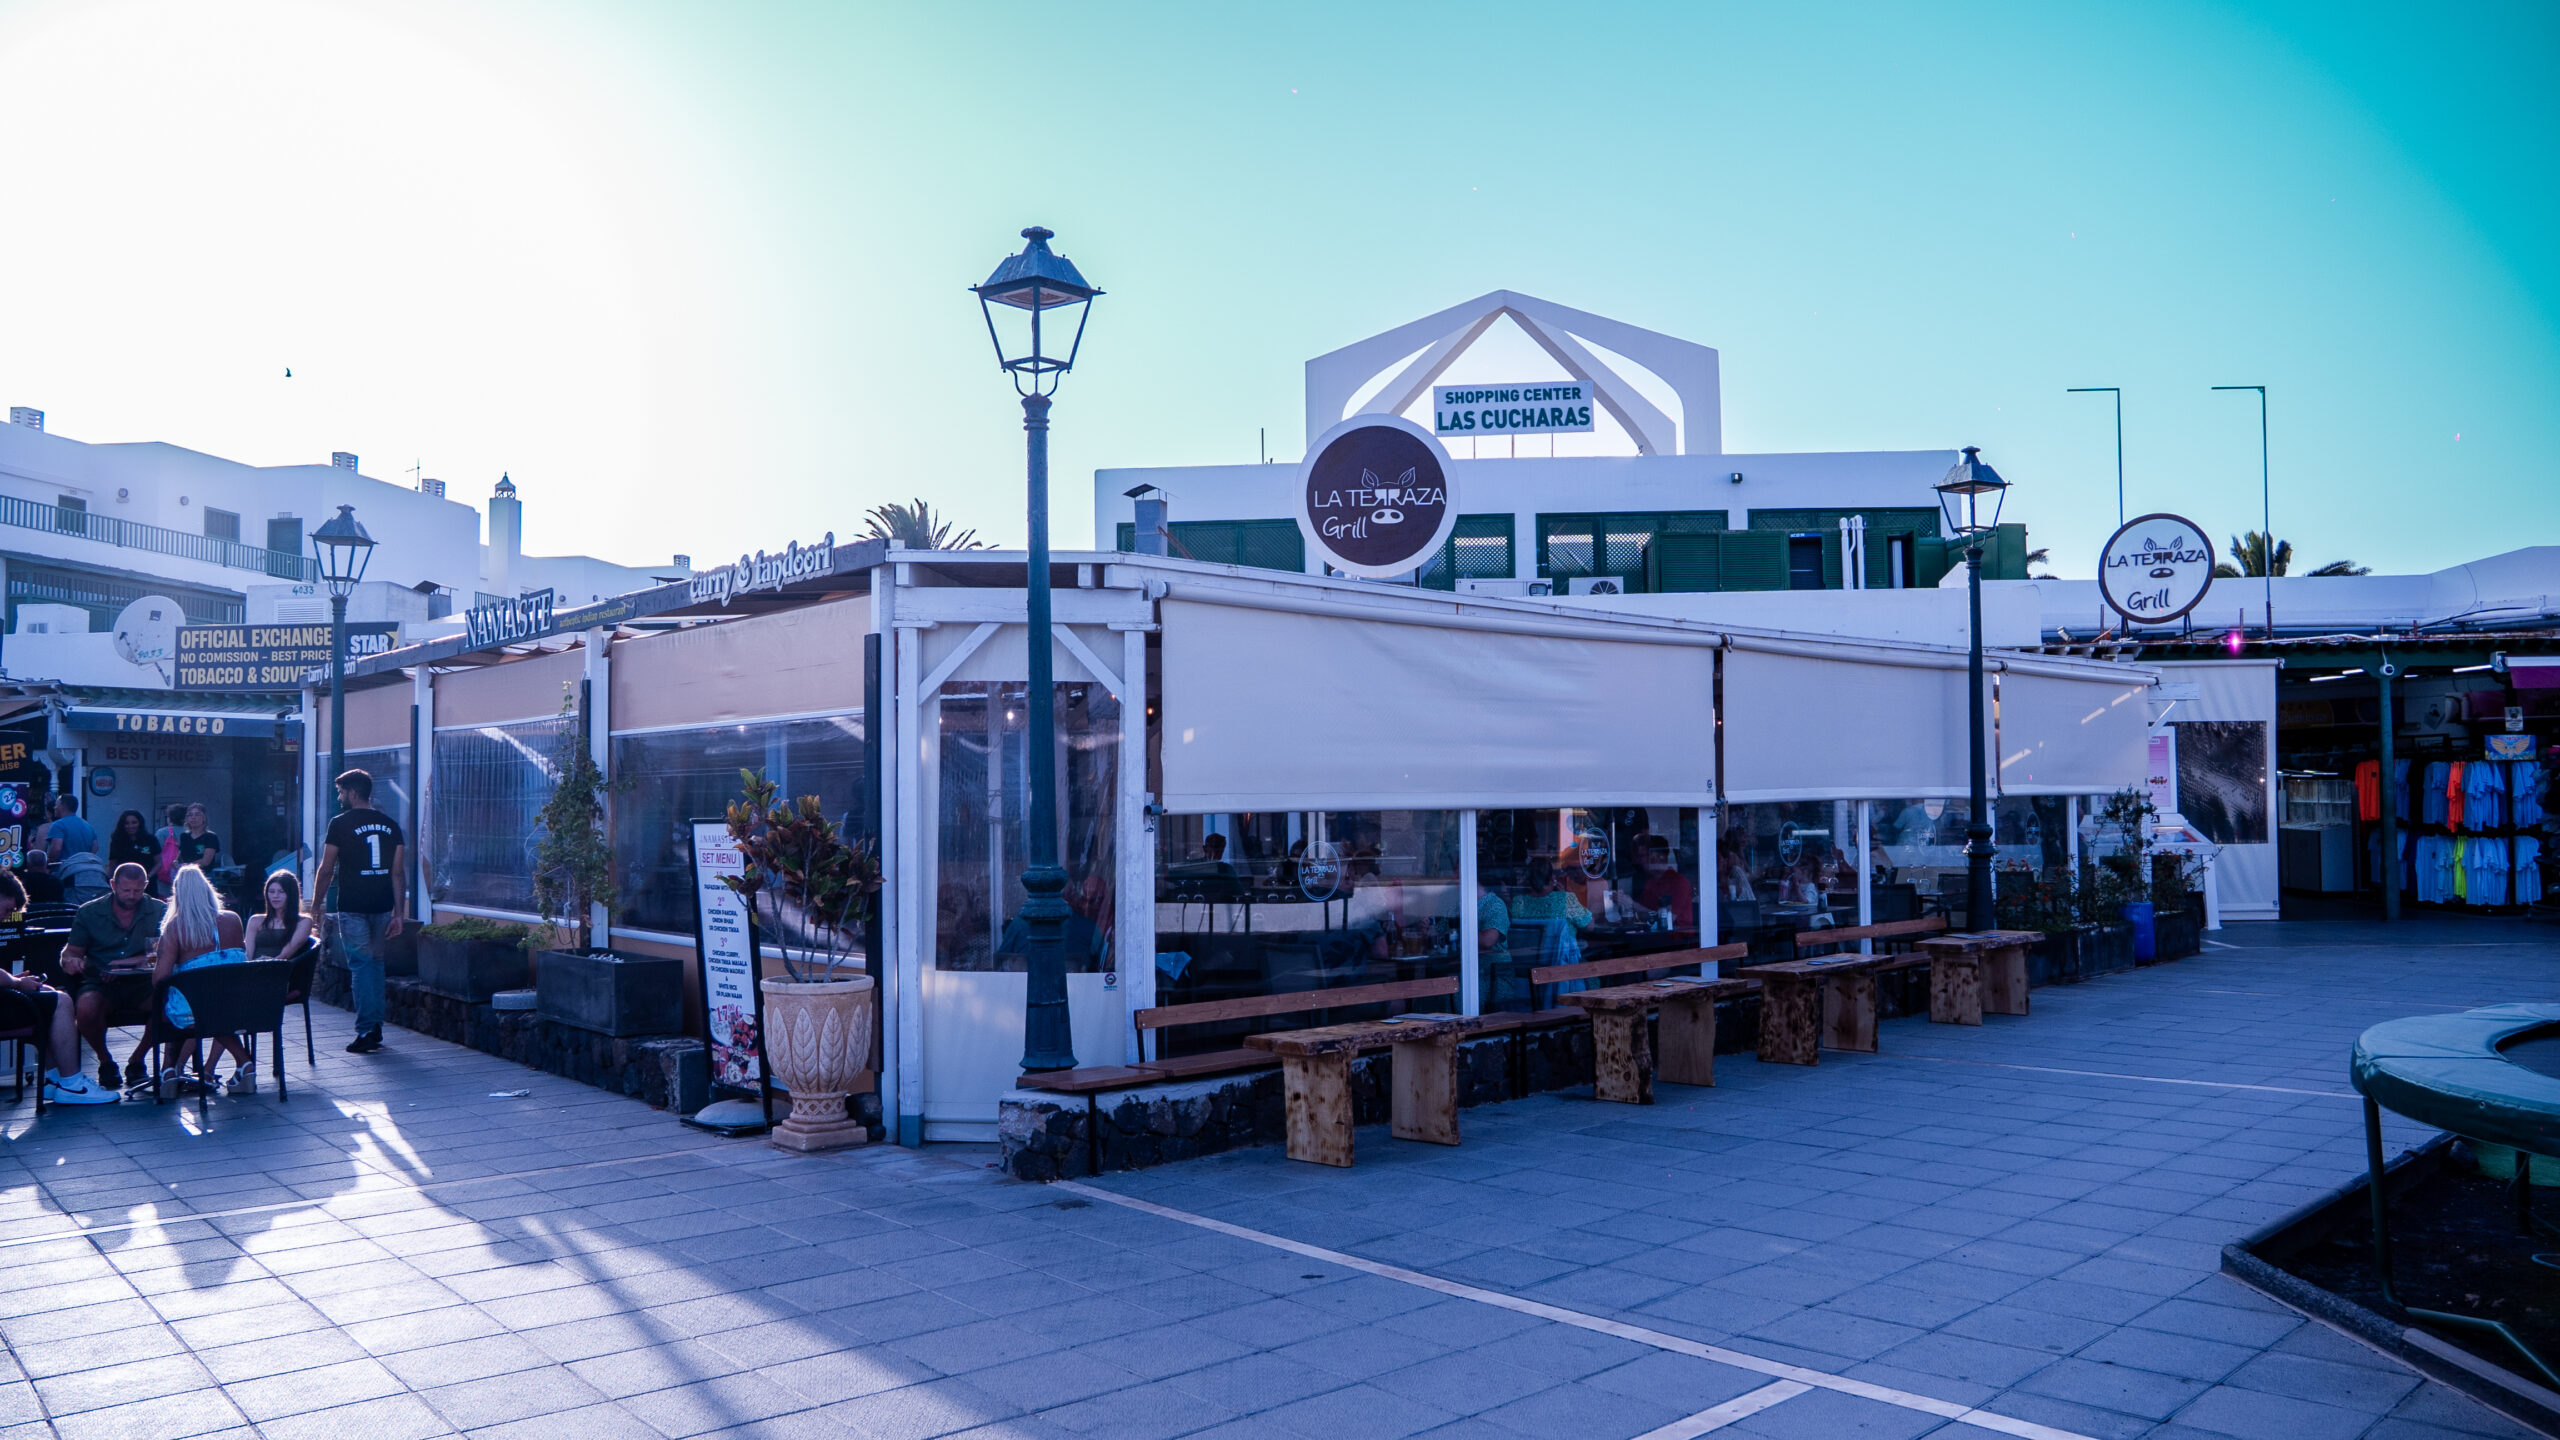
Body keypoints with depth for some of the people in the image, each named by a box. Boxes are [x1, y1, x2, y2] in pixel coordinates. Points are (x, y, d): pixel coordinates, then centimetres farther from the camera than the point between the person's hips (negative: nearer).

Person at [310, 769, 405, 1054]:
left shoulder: (341, 824, -5)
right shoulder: (390, 825, 8)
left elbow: (326, 870, -3)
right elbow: (397, 873, 7)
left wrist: (315, 907, 7)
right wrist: (398, 913, 10)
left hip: (352, 907, -4)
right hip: (382, 907, 4)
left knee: (361, 965, -2)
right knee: (375, 962, 15)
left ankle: (366, 1033, -4)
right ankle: (376, 1028, 17)